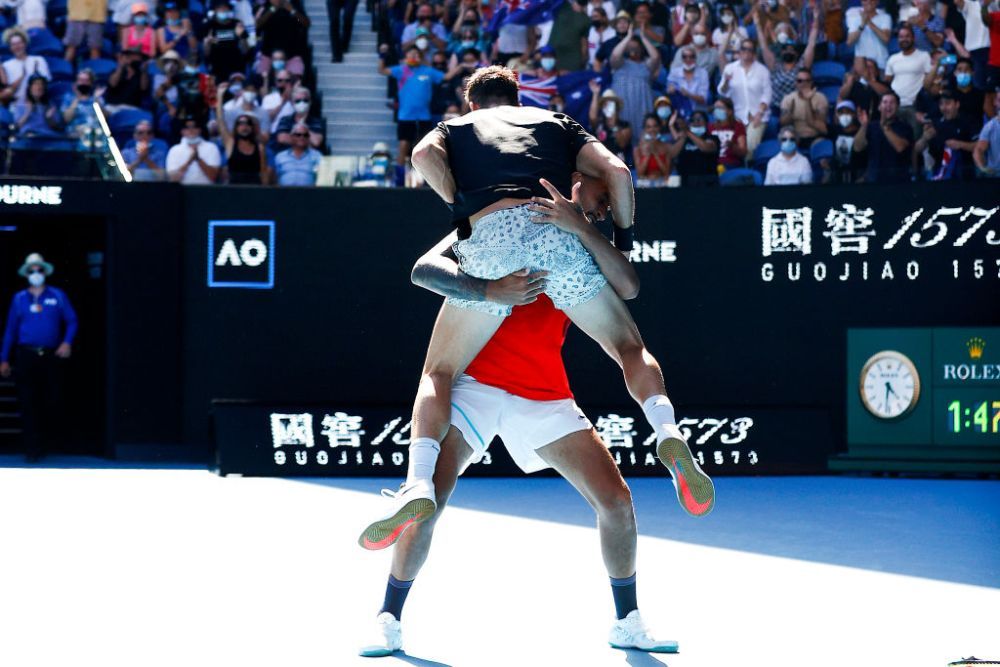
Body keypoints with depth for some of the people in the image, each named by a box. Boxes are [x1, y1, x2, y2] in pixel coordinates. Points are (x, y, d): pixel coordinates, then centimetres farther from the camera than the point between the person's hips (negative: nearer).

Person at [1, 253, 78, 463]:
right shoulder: (19, 299, 10)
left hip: (51, 356, 0)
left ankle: (48, 442, 23)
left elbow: (71, 321, 8)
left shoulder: (58, 296, 7)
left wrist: (67, 342, -11)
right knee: (28, 404, -5)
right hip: (26, 357, 0)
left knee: (53, 401, 1)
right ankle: (33, 449, -3)